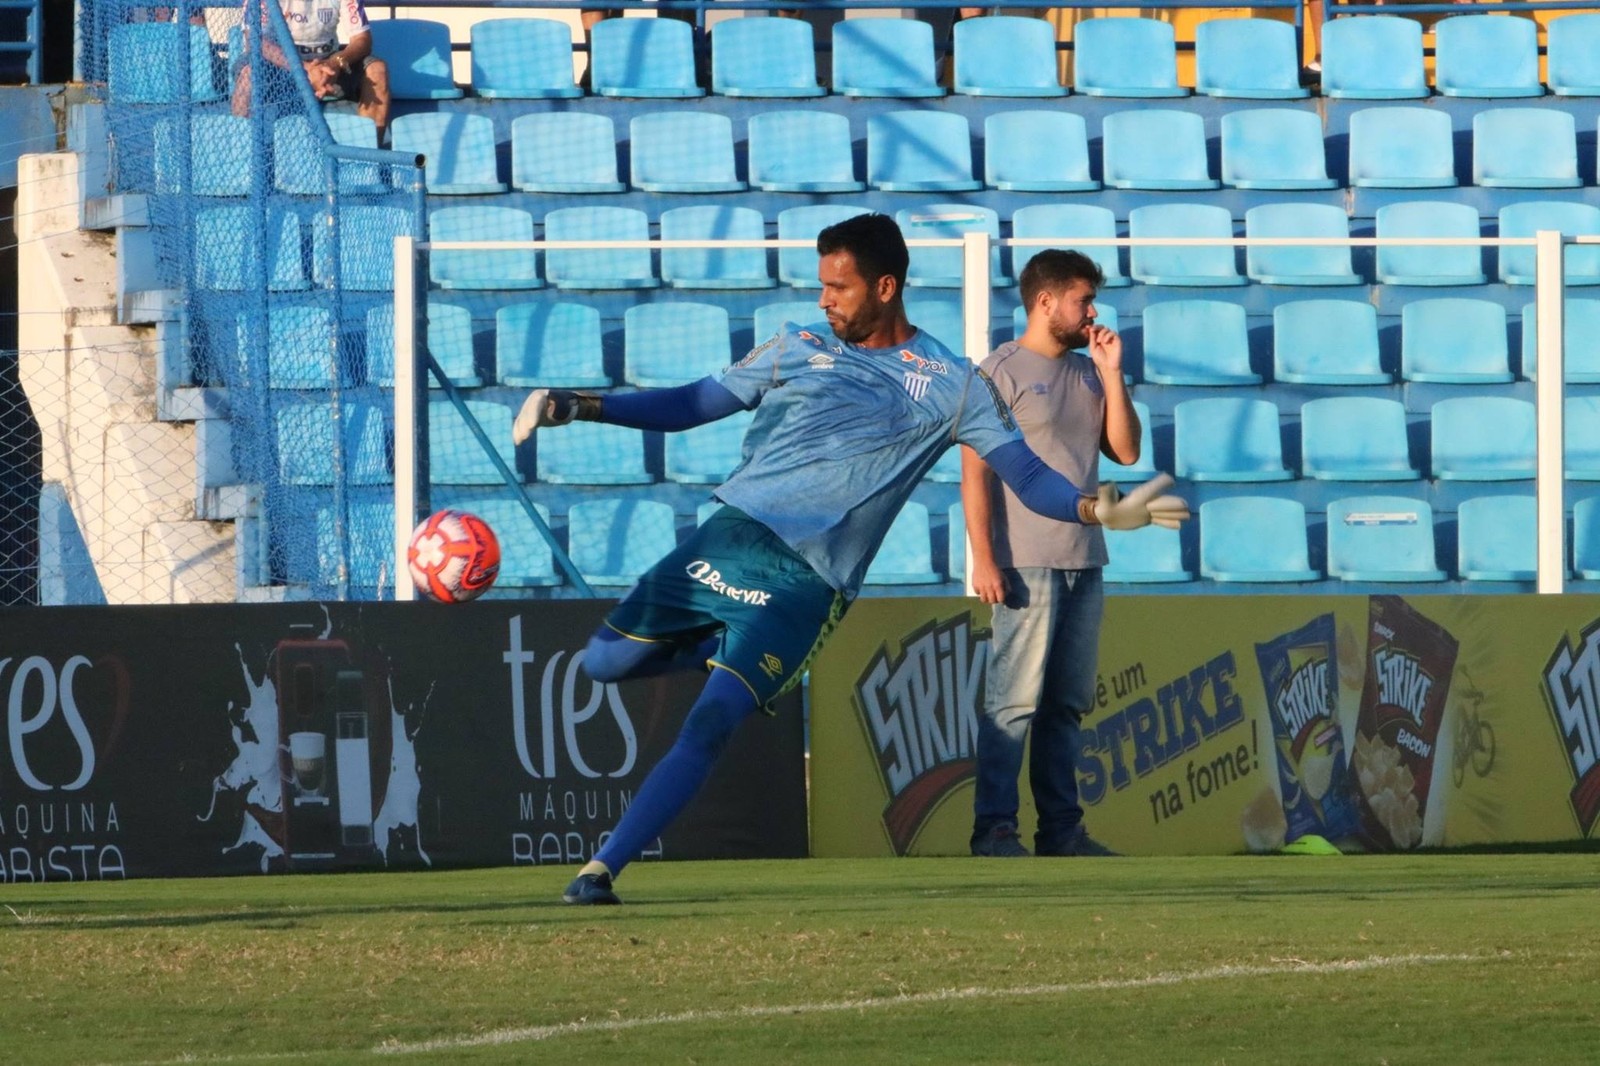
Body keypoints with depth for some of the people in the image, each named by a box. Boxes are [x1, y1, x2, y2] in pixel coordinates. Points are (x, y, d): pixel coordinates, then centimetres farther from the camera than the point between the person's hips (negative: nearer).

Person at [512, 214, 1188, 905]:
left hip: (807, 583, -4)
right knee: (603, 661, 4)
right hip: (731, 536, 4)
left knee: (709, 726, -15)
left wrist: (1100, 509, -18)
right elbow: (694, 404, 15)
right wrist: (579, 406, 5)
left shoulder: (952, 385, 4)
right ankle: (720, 652, 28)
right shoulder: (799, 348, 12)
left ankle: (602, 870, -15)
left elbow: (1026, 474, 1)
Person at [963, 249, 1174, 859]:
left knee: (1067, 704, 9)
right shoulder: (1002, 372, -5)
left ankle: (1061, 828, 13)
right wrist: (984, 559, -16)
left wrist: (1112, 374, 3)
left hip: (1084, 561, 7)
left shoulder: (1087, 373, 15)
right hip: (1029, 564, -7)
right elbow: (976, 471, -9)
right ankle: (993, 828, -8)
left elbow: (1126, 450, 10)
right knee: (1015, 702, -9)